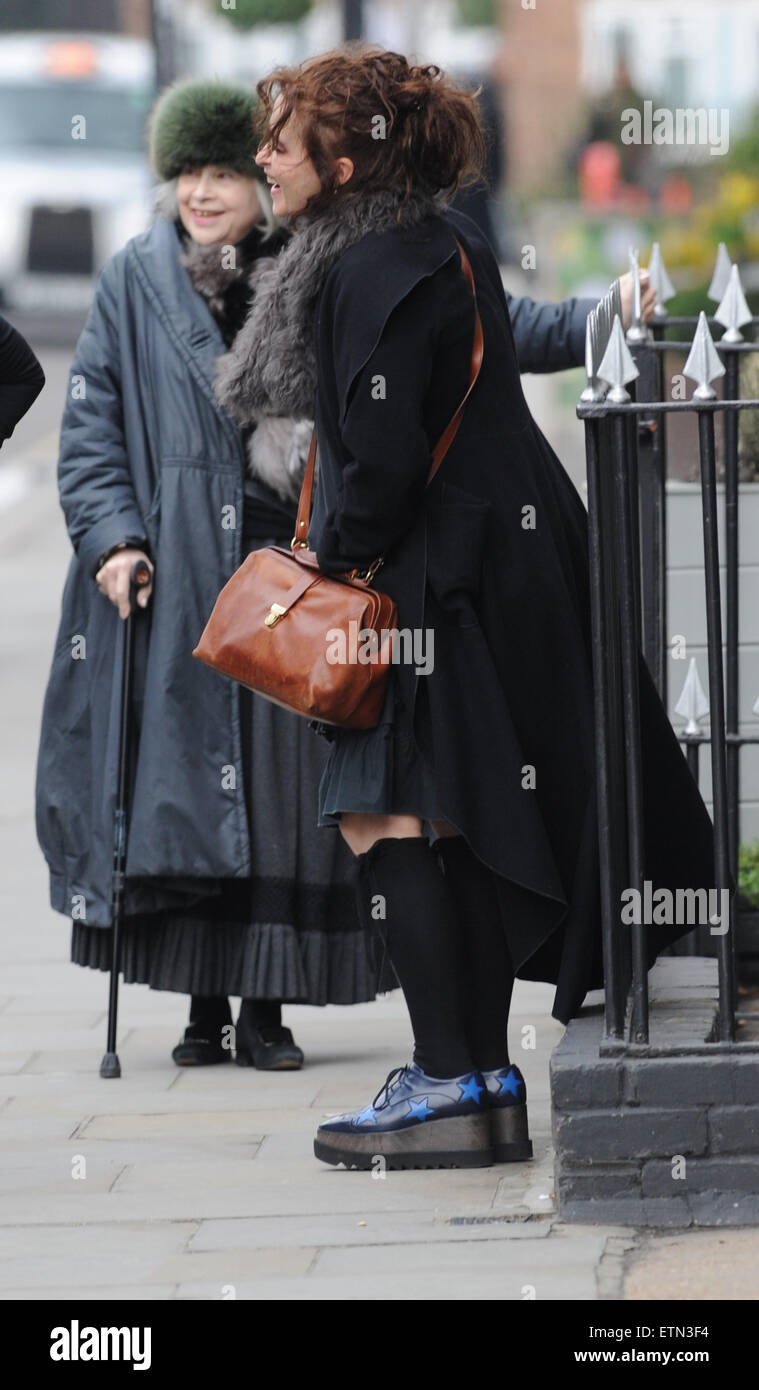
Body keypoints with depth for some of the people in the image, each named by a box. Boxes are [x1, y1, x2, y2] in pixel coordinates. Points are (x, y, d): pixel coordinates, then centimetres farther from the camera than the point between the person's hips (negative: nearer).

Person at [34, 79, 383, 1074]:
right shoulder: (134, 284, 6)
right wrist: (111, 536, -8)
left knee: (282, 778, -2)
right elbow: (91, 426, 6)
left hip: (290, 570, 0)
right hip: (173, 577, 0)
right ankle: (205, 1007, 8)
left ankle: (268, 1008, 5)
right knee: (181, 770, 0)